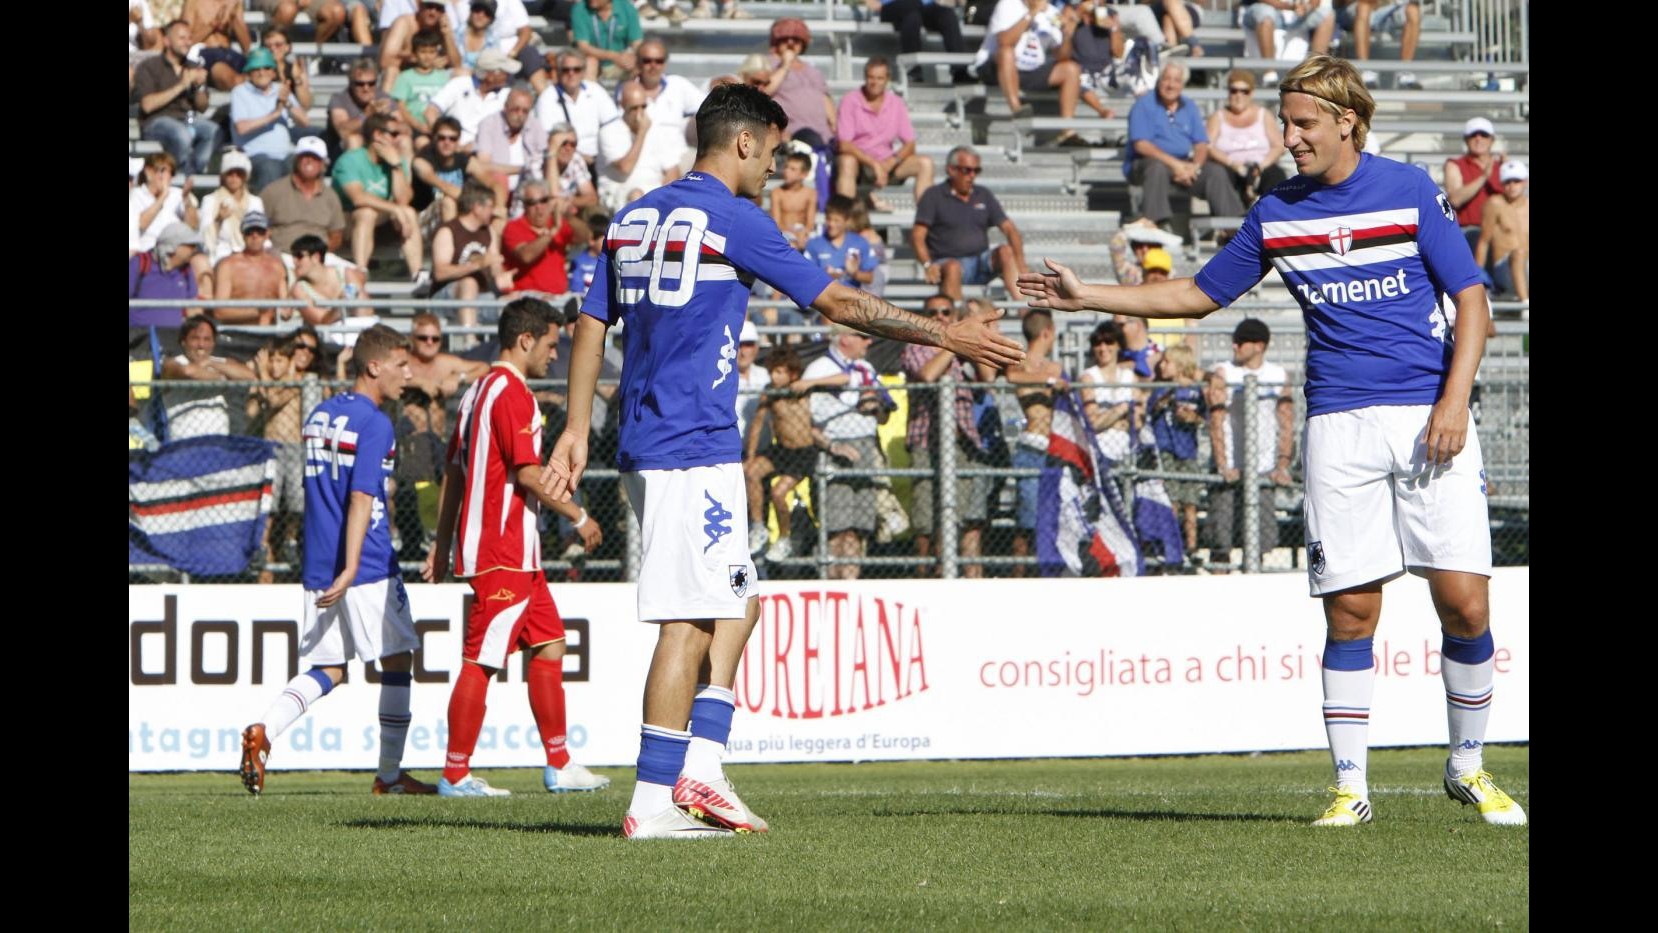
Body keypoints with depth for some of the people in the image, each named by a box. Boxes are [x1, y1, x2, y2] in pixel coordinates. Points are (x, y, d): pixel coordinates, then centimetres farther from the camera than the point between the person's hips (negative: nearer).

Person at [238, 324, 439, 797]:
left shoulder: (319, 415, 14)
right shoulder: (375, 424, -11)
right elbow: (361, 499, -19)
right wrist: (350, 569, -24)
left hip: (318, 565, 7)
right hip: (368, 565, -7)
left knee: (326, 669, 8)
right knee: (397, 660, 6)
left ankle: (263, 730, -16)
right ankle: (390, 774, 9)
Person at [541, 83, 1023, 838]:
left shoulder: (632, 219, 14)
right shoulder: (734, 221, -9)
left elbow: (592, 324, 15)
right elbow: (838, 303, -6)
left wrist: (577, 428, 17)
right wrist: (947, 336, 1)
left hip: (645, 449, 9)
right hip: (695, 450, -9)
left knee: (735, 605, 16)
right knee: (689, 621, -7)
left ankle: (699, 768, 7)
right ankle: (652, 804, -10)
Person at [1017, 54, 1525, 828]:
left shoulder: (1410, 192, 0)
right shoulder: (1276, 213, 10)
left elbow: (1471, 300, 1)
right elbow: (1199, 295, 20)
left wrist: (1454, 401, -11)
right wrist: (1087, 297, 14)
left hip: (1427, 418, -2)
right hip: (1339, 425, 2)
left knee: (1464, 602, -7)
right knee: (1350, 611, -4)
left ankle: (1468, 768, 12)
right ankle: (1349, 787, 4)